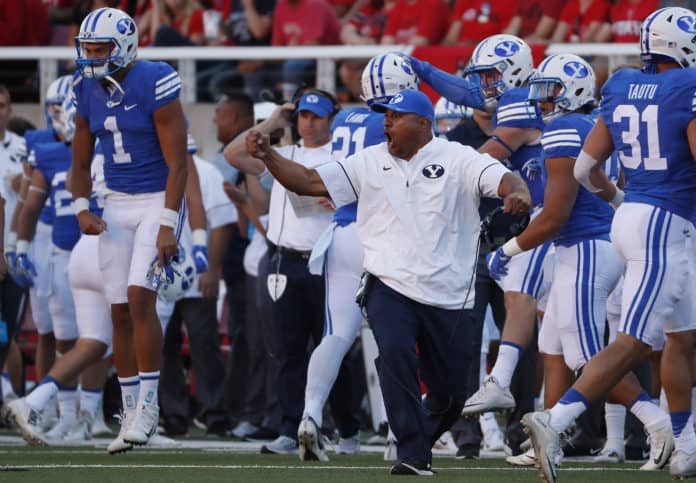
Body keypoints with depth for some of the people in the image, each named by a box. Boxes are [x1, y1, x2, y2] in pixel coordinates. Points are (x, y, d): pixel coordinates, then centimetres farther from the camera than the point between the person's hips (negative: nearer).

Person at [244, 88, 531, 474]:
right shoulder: (370, 163, 9)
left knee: (449, 393, 5)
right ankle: (413, 455, -20)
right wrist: (267, 156, -8)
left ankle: (420, 440, 36)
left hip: (448, 296, 0)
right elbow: (307, 181, 7)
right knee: (396, 355, -27)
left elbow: (503, 179, -13)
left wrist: (516, 192, -37)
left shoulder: (457, 160, 1)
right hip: (390, 286, 0)